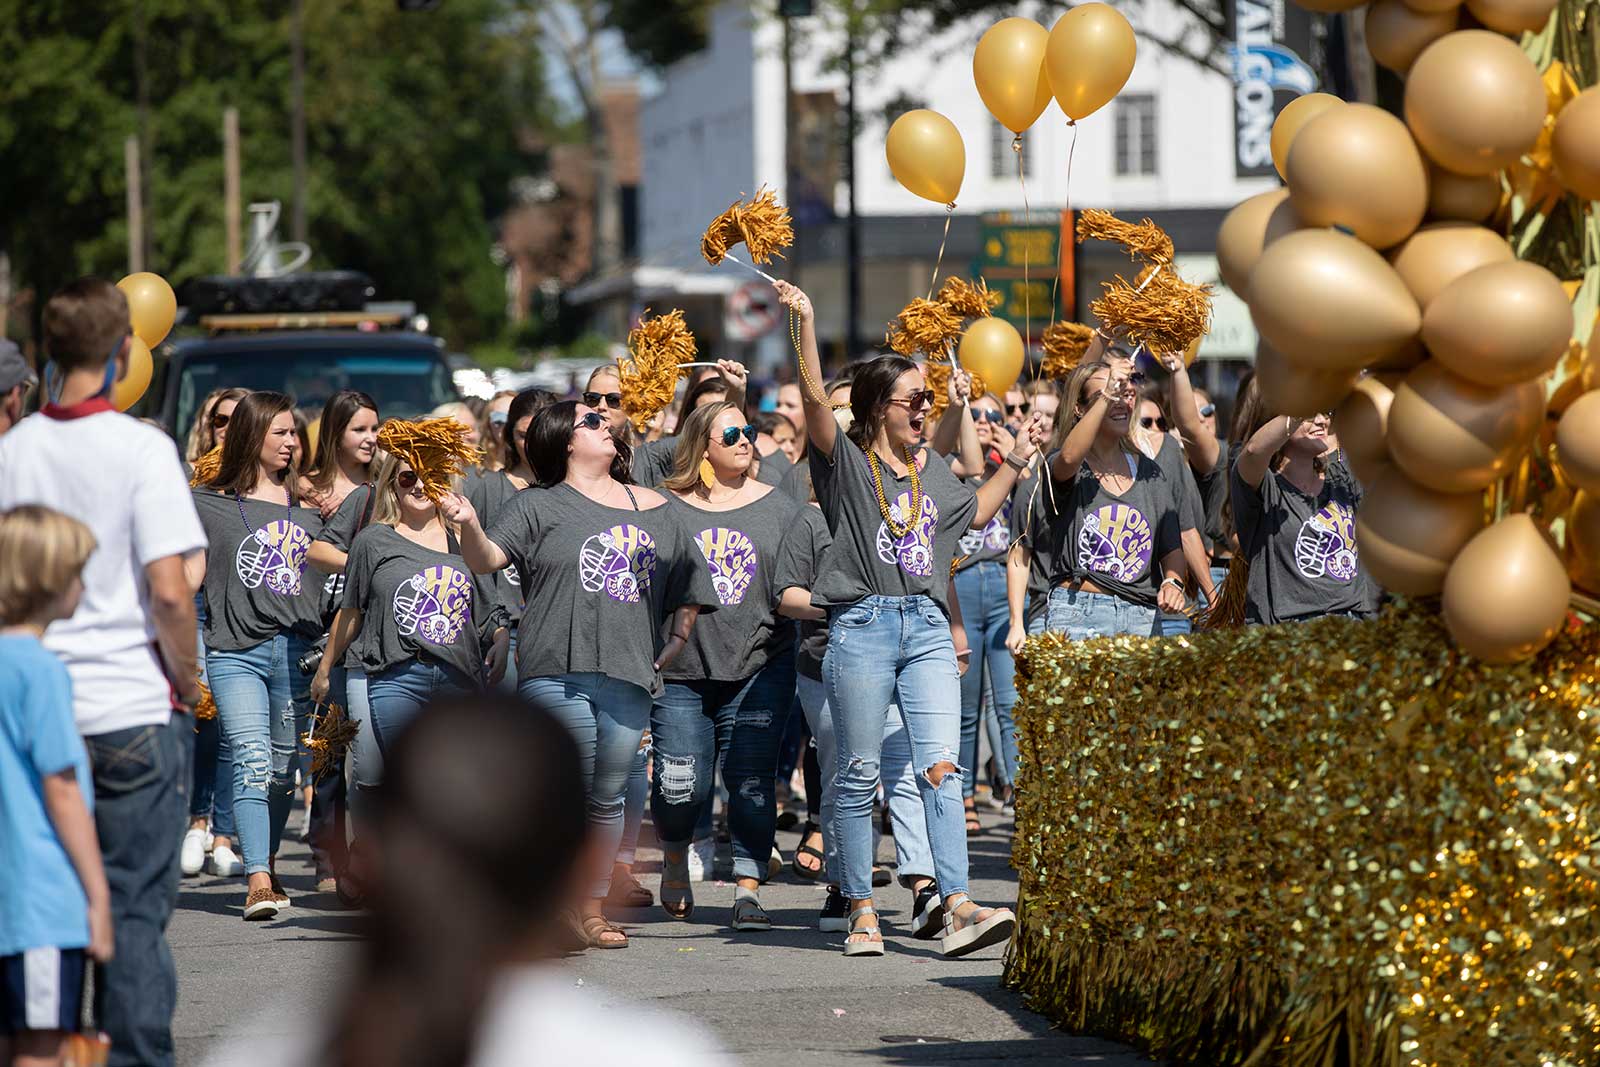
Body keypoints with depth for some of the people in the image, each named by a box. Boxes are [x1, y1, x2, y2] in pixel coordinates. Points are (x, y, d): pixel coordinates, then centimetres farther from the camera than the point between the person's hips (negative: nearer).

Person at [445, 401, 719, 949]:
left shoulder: (654, 510, 16)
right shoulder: (540, 506, 4)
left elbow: (689, 584, 27)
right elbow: (486, 559, -7)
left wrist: (677, 639, 15)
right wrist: (469, 527, -27)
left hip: (629, 677, 4)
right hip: (557, 672, -4)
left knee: (608, 797, 7)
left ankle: (594, 909, 15)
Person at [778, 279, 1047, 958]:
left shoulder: (933, 470, 19)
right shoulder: (847, 461, 2)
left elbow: (976, 513, 37)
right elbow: (815, 400, -15)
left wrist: (1015, 462, 30)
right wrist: (805, 323, -26)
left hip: (927, 628, 4)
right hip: (862, 626, -4)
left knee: (941, 767, -8)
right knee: (859, 775, 1)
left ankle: (958, 909, -15)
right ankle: (862, 912, 7)